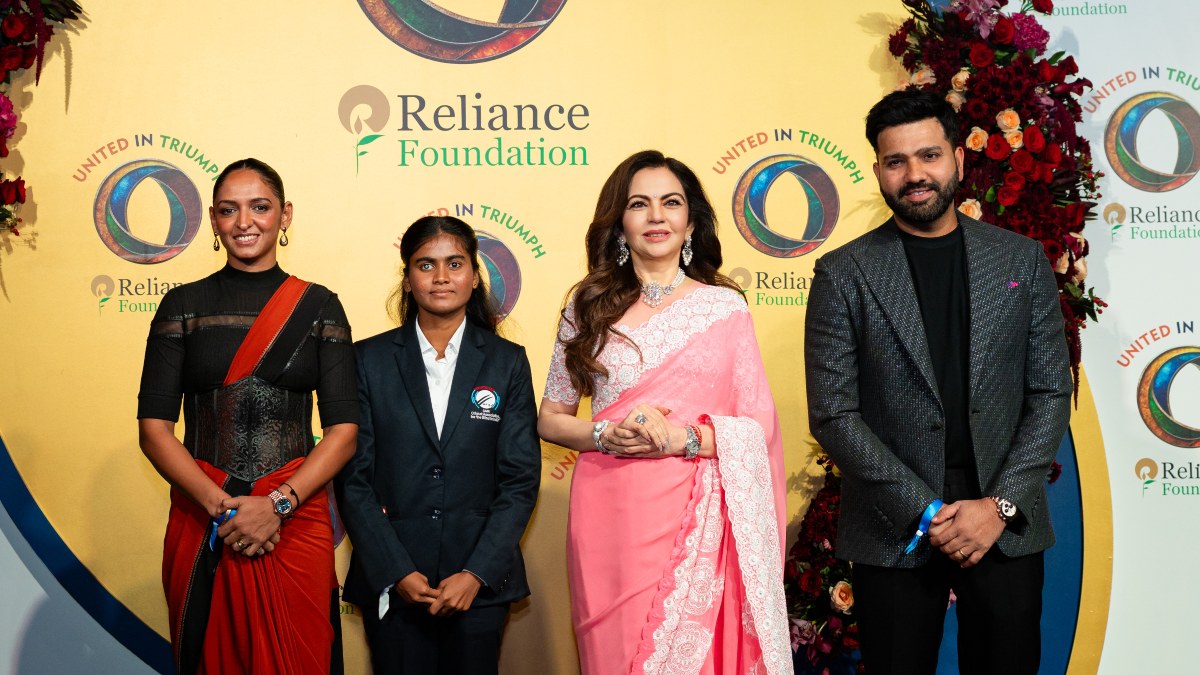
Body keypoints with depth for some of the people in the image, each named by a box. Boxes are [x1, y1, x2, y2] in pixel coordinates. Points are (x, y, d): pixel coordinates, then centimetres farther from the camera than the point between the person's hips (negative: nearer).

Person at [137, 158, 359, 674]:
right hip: (201, 524, 1)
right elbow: (154, 427, 0)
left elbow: (343, 429, -1)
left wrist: (278, 504, -13)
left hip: (296, 521, 0)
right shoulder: (183, 306, 5)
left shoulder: (318, 306, 4)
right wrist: (222, 507, -12)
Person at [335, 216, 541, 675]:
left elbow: (521, 480, -1)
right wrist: (396, 572, -10)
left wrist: (476, 573, -10)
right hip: (390, 584, 0)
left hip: (479, 582, 1)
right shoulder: (370, 360, 2)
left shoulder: (508, 362, 3)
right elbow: (354, 479, -1)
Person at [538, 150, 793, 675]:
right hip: (609, 515, 1)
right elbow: (550, 419, 9)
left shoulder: (725, 307, 3)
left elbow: (759, 424, 1)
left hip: (696, 517, -1)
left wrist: (685, 439, -15)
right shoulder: (588, 307, 6)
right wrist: (605, 436, -11)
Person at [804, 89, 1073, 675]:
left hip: (1006, 526, 2)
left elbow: (1051, 392, 4)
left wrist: (1001, 504, -8)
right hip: (893, 533, -2)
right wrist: (926, 511, -12)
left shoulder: (1022, 260, 4)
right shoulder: (843, 274, -3)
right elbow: (832, 415, -6)